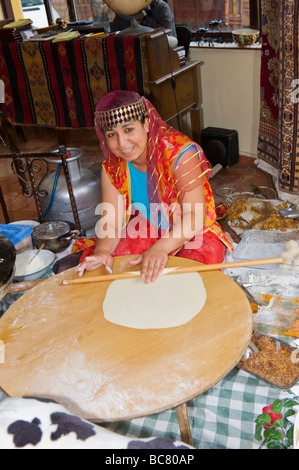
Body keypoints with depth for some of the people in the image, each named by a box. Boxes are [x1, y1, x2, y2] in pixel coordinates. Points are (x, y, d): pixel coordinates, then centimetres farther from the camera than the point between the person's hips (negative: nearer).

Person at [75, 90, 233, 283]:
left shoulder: (180, 153, -25)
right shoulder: (112, 167, -9)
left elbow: (195, 216, -31)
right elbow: (110, 221, -13)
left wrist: (161, 247, -47)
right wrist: (102, 251, -35)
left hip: (191, 235, -3)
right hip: (144, 231, 4)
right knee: (89, 263, -13)